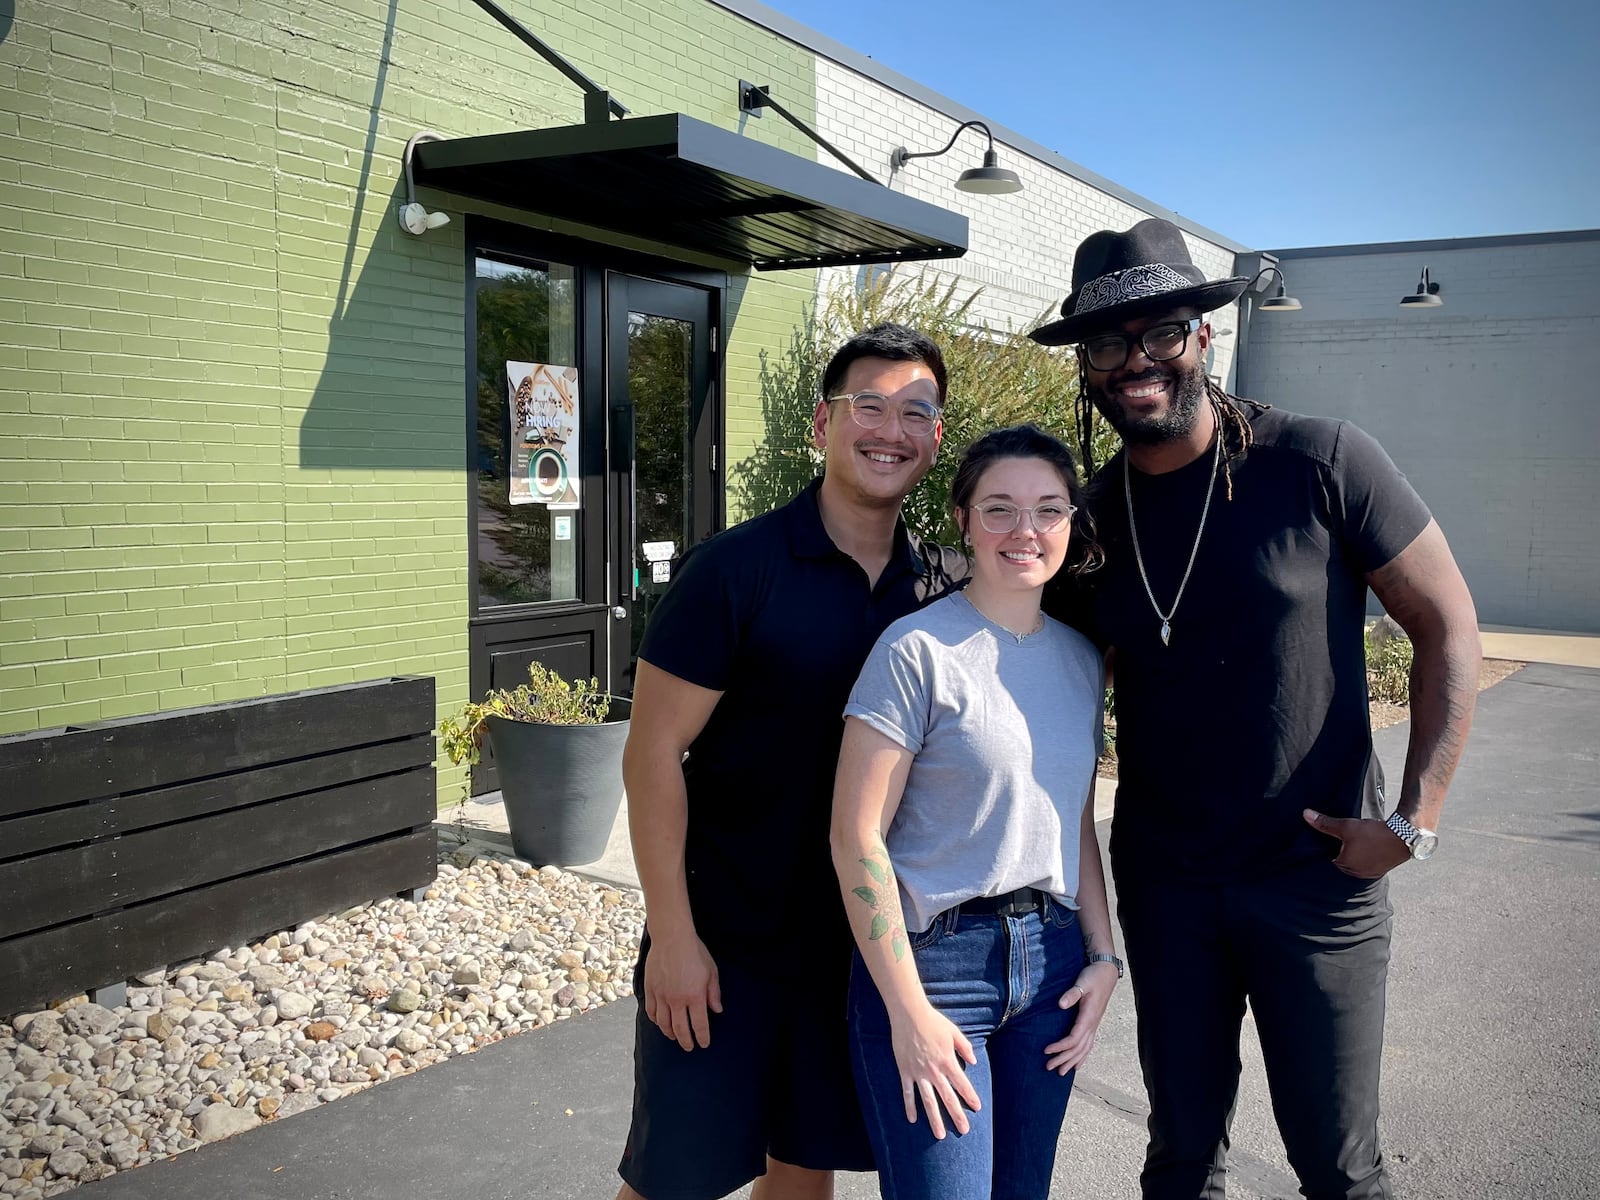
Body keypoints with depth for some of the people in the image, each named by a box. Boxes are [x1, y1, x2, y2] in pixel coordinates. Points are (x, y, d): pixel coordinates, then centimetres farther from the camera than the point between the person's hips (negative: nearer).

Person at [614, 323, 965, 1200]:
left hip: (857, 936, 4)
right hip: (722, 938, -4)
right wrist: (672, 932, -15)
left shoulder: (942, 583, 0)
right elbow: (653, 752, -14)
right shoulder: (735, 569, -15)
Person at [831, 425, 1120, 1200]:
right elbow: (856, 836, -14)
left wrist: (1102, 956, 7)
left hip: (1051, 961, 6)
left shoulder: (1081, 660, 8)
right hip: (931, 961, -6)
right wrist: (908, 1010, -14)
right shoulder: (919, 650, -12)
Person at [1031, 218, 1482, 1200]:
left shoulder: (1323, 463, -12)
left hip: (1319, 878, -3)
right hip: (1162, 880, 3)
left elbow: (1448, 626, -7)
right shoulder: (1088, 515, 0)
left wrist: (1414, 821, -12)